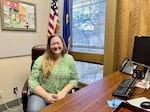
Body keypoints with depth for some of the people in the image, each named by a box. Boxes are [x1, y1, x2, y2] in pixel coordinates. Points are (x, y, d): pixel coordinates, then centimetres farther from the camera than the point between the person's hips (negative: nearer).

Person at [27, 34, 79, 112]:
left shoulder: (69, 59, 4)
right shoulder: (40, 60, 0)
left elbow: (74, 79, 5)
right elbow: (32, 81, -3)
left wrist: (63, 92, -11)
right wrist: (46, 95, -16)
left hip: (61, 95, 1)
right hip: (41, 94, 0)